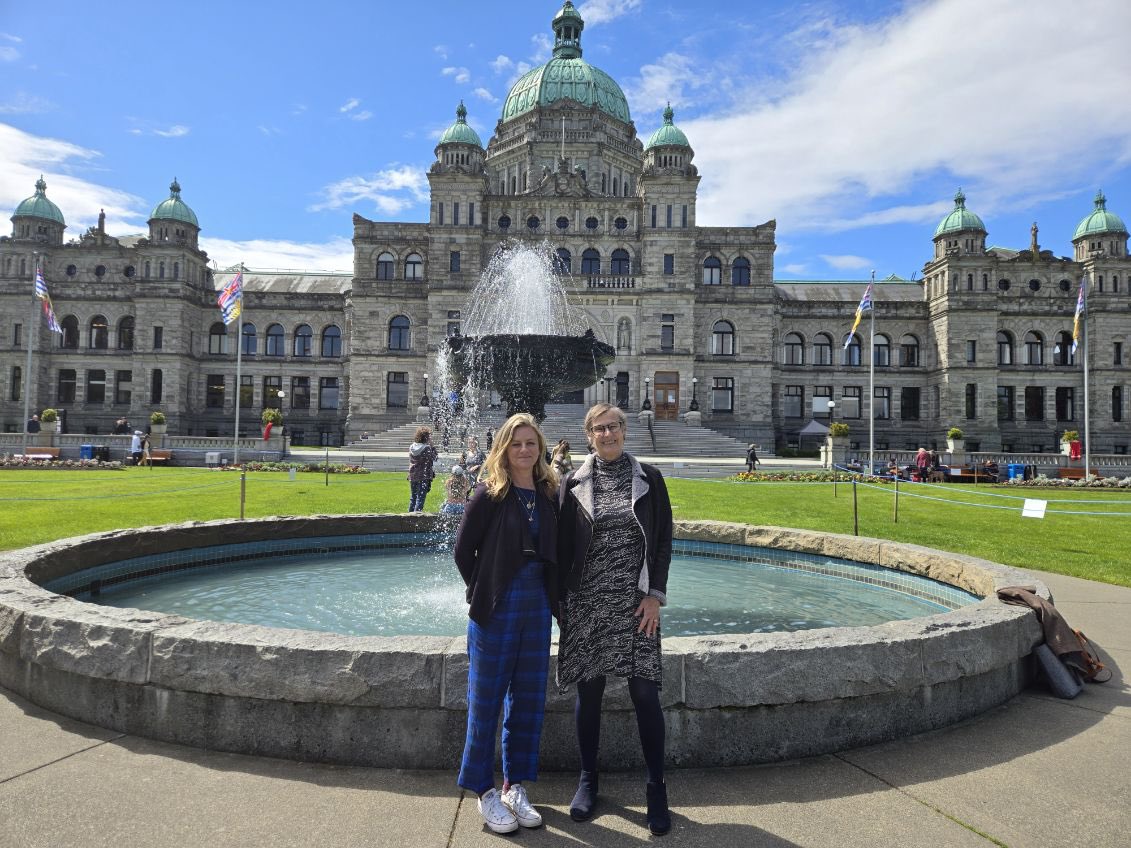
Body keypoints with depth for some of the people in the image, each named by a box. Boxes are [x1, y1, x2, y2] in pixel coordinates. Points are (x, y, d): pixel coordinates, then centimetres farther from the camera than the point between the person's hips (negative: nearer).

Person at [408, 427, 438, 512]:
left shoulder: (412, 447, 4)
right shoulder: (427, 448, -15)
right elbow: (434, 458, -6)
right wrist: (432, 446, -4)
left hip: (412, 476, 6)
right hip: (424, 476, -6)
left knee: (413, 497, 17)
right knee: (420, 497, -1)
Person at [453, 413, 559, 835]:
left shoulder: (549, 495, 4)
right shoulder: (490, 494, -10)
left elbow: (555, 552, 11)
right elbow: (463, 549, -7)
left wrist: (553, 596, 3)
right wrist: (483, 594, -2)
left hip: (538, 607, 5)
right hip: (497, 609, -5)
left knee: (529, 700, 13)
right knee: (486, 701, 6)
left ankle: (516, 786, 29)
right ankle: (485, 791, 22)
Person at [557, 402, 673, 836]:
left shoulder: (648, 479, 3)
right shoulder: (574, 484, 4)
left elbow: (664, 540, 3)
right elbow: (562, 547, 6)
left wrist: (655, 594, -5)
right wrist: (562, 601, 2)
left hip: (636, 602, -1)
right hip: (586, 602, 1)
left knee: (645, 692, -2)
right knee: (589, 691, 9)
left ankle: (656, 788, 16)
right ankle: (588, 780, 28)